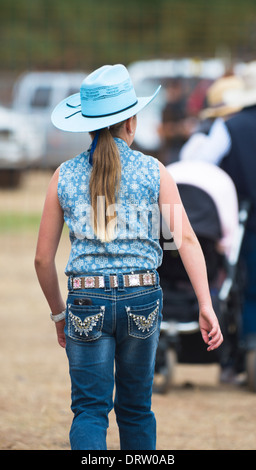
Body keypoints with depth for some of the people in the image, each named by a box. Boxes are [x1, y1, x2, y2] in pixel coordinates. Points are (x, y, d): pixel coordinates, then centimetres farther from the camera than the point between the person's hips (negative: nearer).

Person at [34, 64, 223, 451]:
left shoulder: (65, 176, 2)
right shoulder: (153, 172, 0)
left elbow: (43, 258, 5)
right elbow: (186, 238, -8)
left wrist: (58, 313, 19)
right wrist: (205, 306, -9)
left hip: (88, 302, -1)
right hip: (142, 298, 1)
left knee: (89, 410, -1)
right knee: (136, 408, 17)